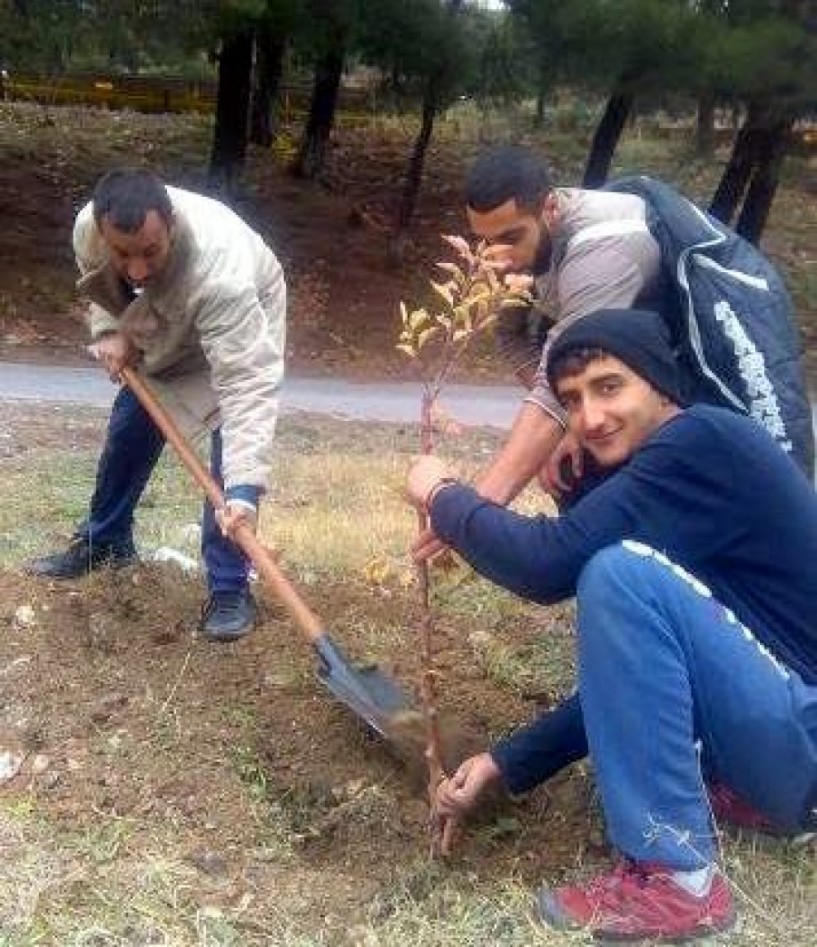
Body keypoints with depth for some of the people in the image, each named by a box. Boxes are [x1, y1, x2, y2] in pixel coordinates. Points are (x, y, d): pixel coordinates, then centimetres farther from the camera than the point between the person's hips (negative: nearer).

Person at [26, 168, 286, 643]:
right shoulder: (90, 226, -30)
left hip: (243, 323, -5)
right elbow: (99, 283, -3)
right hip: (163, 326, 6)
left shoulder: (221, 274, -47)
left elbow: (248, 386, -49)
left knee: (231, 446, -19)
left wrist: (243, 488, -55)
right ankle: (105, 542, 35)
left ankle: (230, 590, -7)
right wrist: (110, 331, -20)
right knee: (131, 425, 12)